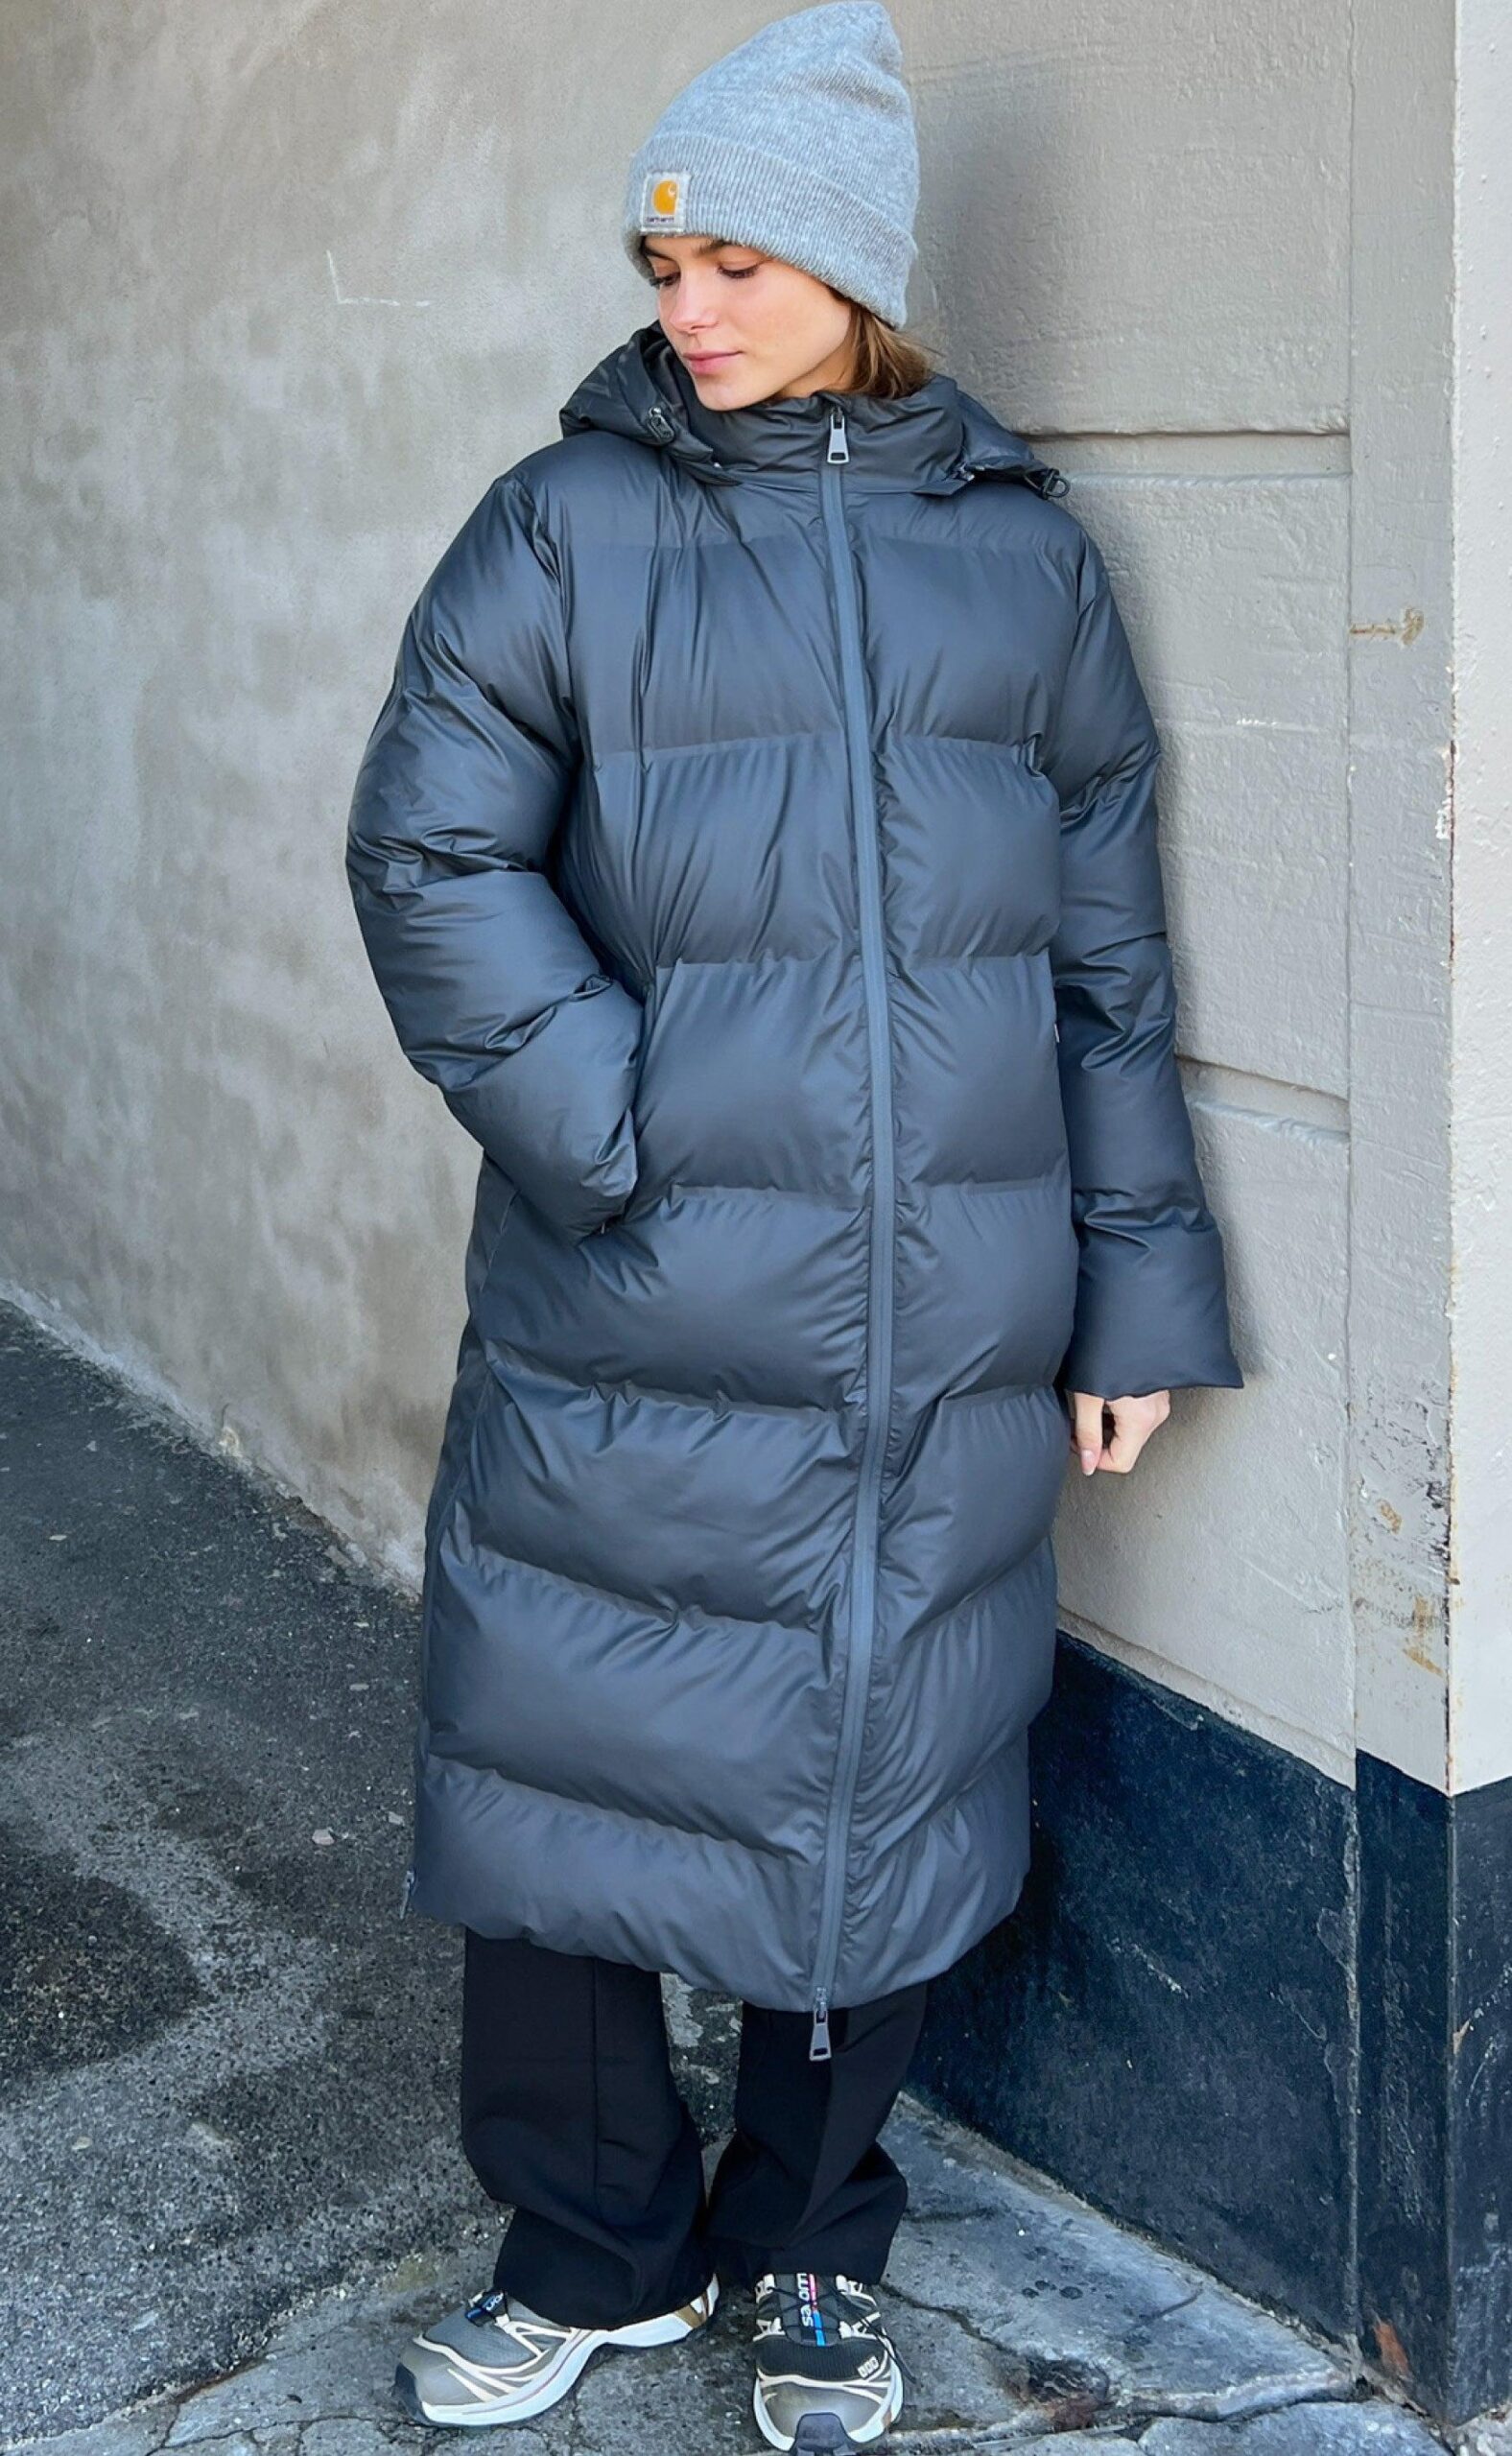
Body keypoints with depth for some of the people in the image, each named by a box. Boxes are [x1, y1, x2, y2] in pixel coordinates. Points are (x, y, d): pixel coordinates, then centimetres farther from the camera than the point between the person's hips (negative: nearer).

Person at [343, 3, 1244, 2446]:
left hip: (941, 1330, 1)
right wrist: (619, 1135, -16)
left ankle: (813, 2256, 33)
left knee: (885, 1783, 11)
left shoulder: (1024, 552, 7)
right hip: (627, 1329, -1)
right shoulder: (568, 527, 2)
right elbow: (431, 857, -5)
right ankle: (595, 2251, 29)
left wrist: (1137, 1287, 7)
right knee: (563, 1775, 6)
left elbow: (1109, 946, 9)